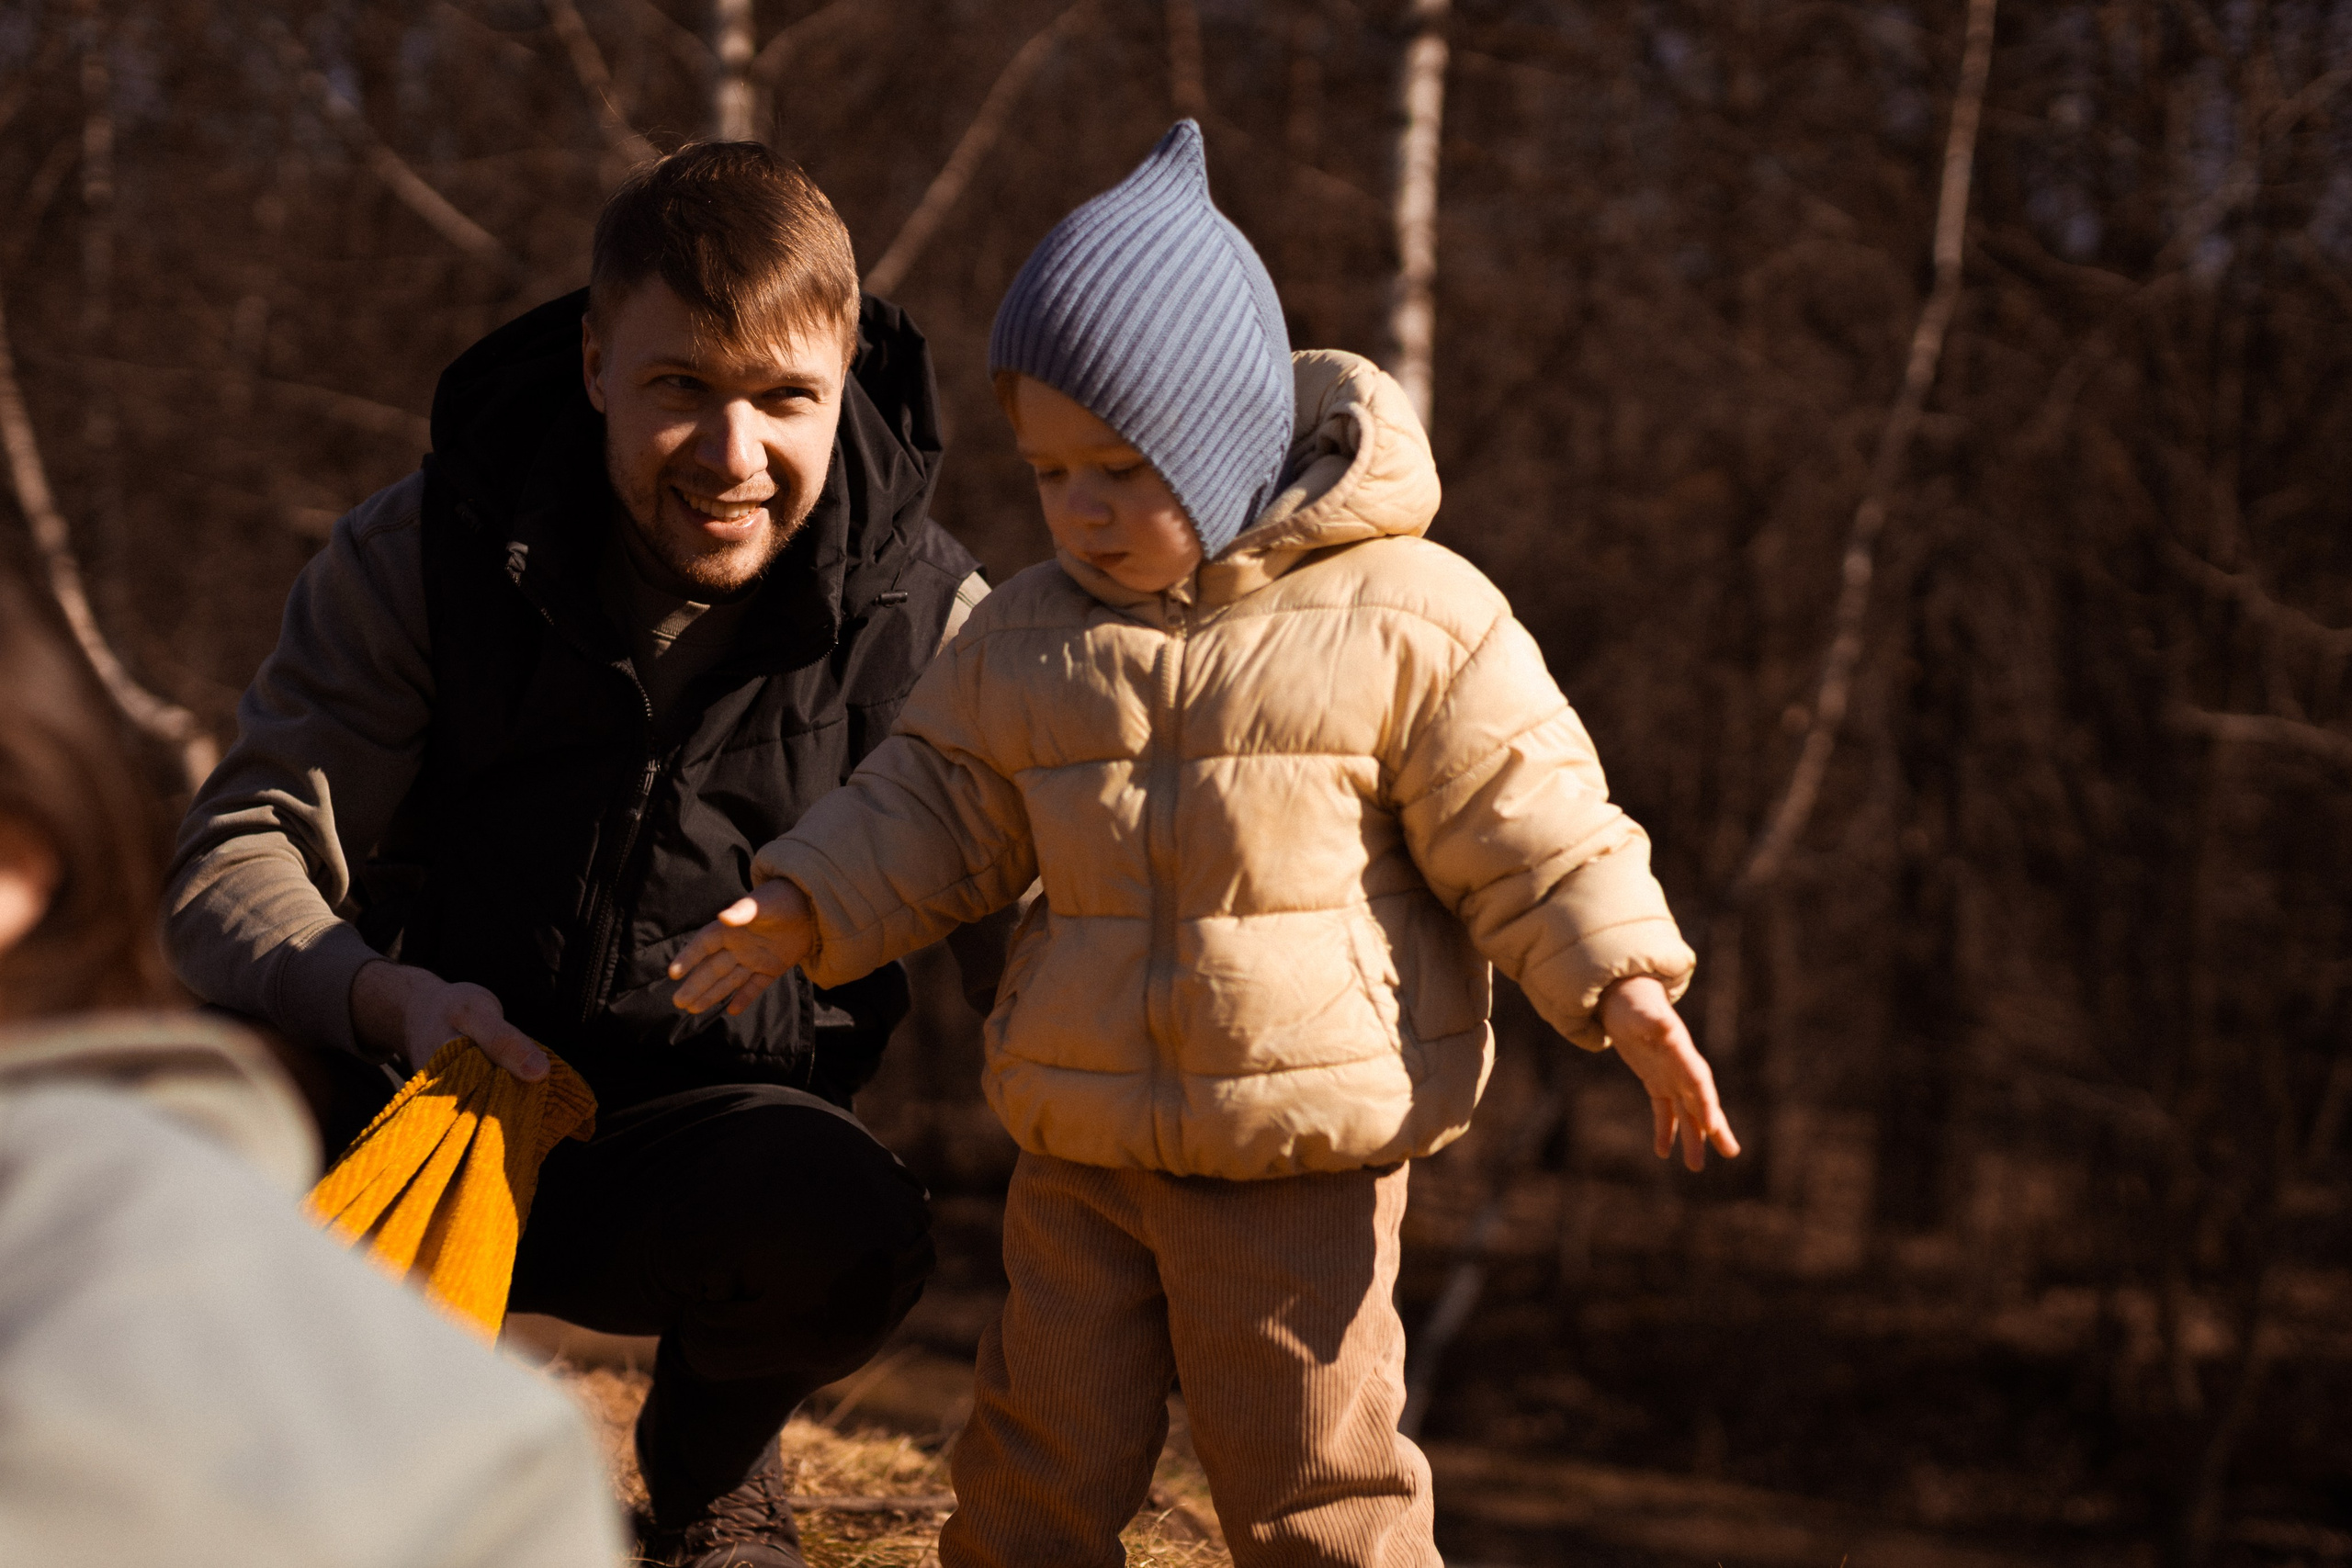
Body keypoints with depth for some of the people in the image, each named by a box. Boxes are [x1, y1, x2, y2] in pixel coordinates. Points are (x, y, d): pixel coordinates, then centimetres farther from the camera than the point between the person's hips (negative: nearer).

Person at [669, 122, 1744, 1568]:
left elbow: (1528, 828, -7)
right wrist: (806, 907, 0)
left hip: (1306, 1168, -4)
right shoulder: (1027, 642, 5)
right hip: (1083, 1153, 4)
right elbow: (935, 814, 13)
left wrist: (1623, 988, -16)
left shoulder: (1405, 621, -8)